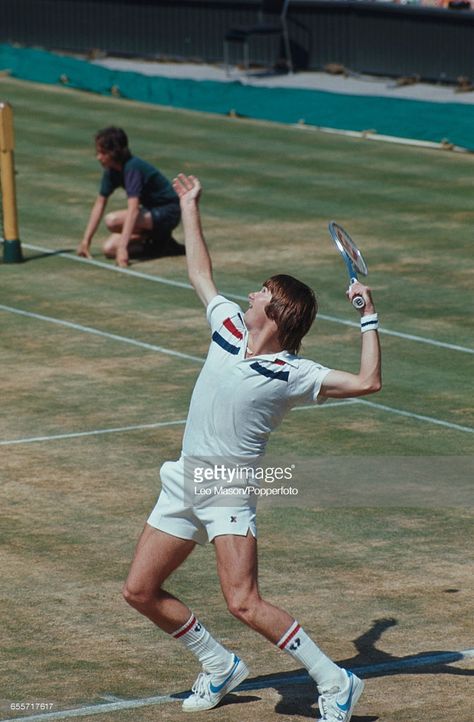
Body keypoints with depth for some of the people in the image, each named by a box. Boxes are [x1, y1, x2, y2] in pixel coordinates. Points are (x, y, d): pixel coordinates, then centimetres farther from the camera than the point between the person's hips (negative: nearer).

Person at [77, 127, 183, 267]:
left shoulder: (132, 168, -26)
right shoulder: (111, 171, -1)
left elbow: (133, 209, -36)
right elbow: (99, 204, 6)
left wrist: (123, 247, -42)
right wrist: (86, 241, 2)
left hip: (167, 213, -8)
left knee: (112, 220, -30)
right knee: (109, 248, -10)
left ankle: (160, 243, -9)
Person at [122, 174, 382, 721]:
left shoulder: (293, 373, -12)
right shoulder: (228, 328, 5)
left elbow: (367, 383, -18)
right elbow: (200, 273, 20)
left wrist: (369, 318, -17)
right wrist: (189, 207, 26)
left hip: (230, 494, -7)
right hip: (184, 483, 7)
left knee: (243, 603, -21)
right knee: (140, 591, 8)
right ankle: (220, 666, 25)